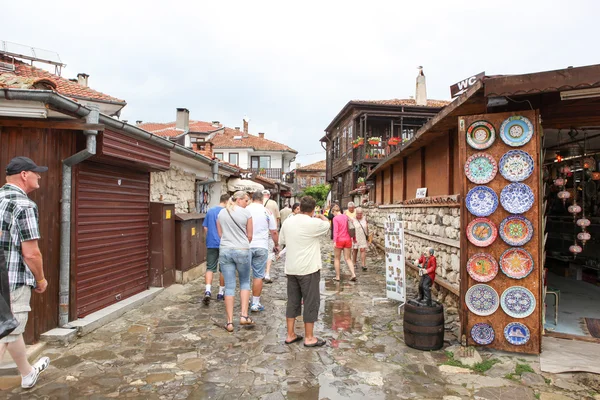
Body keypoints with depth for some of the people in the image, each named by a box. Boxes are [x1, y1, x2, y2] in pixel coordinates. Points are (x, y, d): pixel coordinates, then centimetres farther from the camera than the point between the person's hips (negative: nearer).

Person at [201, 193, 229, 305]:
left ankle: (207, 291, -16)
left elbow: (205, 228, 11)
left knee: (210, 268, 3)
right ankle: (221, 293, 18)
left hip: (211, 244, 3)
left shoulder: (210, 211, 8)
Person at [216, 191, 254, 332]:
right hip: (242, 251, -3)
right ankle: (244, 315, 8)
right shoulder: (246, 213, -5)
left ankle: (229, 322, 8)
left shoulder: (221, 213, 7)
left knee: (229, 286, 6)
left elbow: (220, 234, 13)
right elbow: (249, 236, 2)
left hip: (225, 251, 3)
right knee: (245, 282, 16)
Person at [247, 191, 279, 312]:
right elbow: (274, 232, 0)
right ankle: (255, 303, 8)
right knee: (258, 276, 5)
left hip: (246, 246, 1)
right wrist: (276, 245, 15)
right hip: (261, 247, -1)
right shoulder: (267, 212, -1)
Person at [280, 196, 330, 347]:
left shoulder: (287, 222, 2)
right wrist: (322, 217, 28)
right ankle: (309, 337, 13)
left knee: (292, 301, 14)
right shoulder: (314, 223, -14)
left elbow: (281, 241, 13)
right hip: (308, 269, -6)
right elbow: (327, 224, 7)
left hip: (291, 268, 6)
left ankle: (290, 335, 21)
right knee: (311, 302, 5)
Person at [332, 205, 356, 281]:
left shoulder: (335, 218, -10)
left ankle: (337, 277, 13)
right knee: (348, 258, 10)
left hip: (339, 240, -5)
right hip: (347, 240, 5)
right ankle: (353, 274, -5)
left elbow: (335, 230, -16)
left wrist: (334, 241, -17)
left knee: (337, 259, 10)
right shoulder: (346, 216, 7)